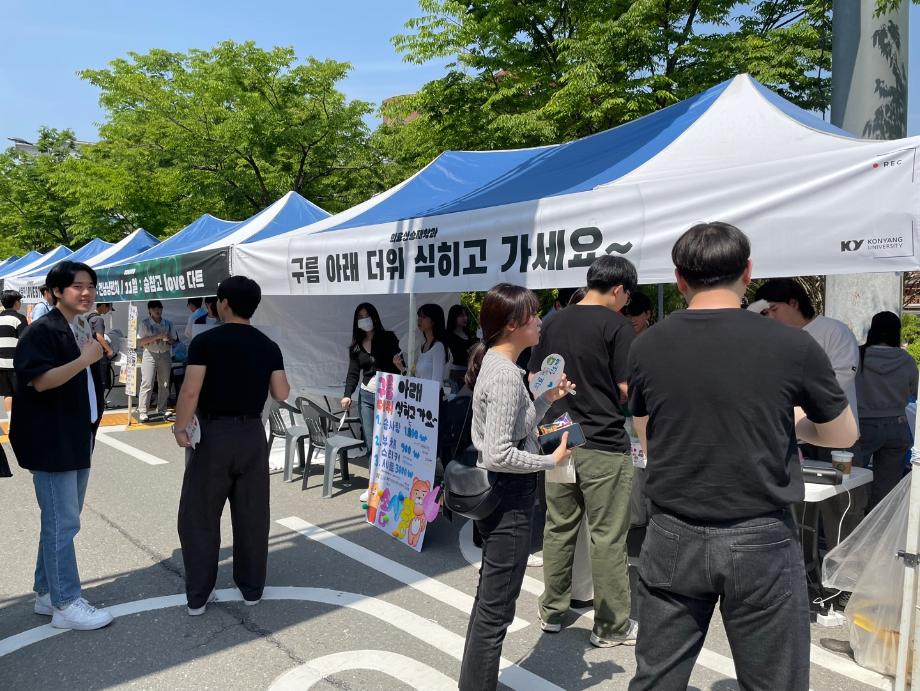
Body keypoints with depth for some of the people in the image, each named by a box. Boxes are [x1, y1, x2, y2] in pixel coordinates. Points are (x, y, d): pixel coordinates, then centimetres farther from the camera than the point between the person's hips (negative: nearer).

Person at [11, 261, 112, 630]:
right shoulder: (42, 330, -13)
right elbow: (40, 380, -22)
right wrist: (84, 360, -26)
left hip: (77, 441, 9)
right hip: (52, 444, -9)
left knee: (61, 522, 16)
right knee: (61, 524, -3)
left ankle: (46, 594, 27)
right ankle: (66, 604, 6)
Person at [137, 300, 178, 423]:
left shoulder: (168, 323, 9)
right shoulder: (145, 324, -1)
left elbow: (174, 340, 14)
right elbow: (140, 342, -8)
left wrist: (168, 339, -9)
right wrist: (157, 337, -17)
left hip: (165, 355, 4)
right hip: (150, 355, -4)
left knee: (164, 385, 8)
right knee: (147, 384, -8)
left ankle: (161, 410, 18)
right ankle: (142, 412, -5)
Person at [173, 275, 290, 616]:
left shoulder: (205, 341, -9)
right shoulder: (269, 346, 2)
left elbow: (191, 391, -16)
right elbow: (281, 394, 2)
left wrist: (180, 427, -4)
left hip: (215, 434, -3)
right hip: (252, 435, 4)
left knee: (200, 517, 8)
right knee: (252, 516, 11)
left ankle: (197, 596, 14)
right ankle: (252, 588, 22)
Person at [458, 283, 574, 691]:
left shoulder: (494, 364, 9)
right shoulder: (506, 375, -22)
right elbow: (499, 455, -27)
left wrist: (547, 399, 12)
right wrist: (552, 461, -16)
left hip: (497, 493, 11)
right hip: (509, 497, -11)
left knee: (489, 597, 22)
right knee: (497, 606, 3)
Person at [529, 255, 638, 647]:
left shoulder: (554, 323, 8)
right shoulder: (616, 325, -10)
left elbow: (535, 381, 12)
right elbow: (628, 388, -12)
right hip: (603, 445, -6)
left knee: (559, 527, 16)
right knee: (608, 536, 5)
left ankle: (552, 611, 28)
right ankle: (611, 626, 17)